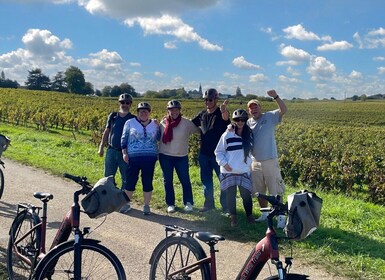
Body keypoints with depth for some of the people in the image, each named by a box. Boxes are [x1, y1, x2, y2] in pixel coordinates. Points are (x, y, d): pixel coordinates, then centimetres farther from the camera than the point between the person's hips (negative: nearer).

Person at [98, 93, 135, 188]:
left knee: (126, 179, 6)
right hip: (111, 151, 2)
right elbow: (106, 132, 12)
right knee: (108, 177, 9)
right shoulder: (112, 116, 6)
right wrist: (101, 147, 9)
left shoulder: (133, 119, -1)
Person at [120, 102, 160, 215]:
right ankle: (126, 204, 19)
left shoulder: (154, 124, 9)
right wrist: (124, 153, -2)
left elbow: (160, 138, 12)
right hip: (133, 157, -1)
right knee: (130, 181, 5)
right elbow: (124, 138, 6)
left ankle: (146, 206, 16)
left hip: (150, 158, 1)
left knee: (147, 182, 5)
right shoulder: (130, 123, 4)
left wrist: (158, 126, -1)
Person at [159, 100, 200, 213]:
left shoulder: (187, 123, -7)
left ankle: (188, 203, 18)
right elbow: (158, 136, 10)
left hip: (181, 157, -2)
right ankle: (170, 204, 21)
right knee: (167, 181, 9)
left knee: (185, 180, 3)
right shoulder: (163, 123, 0)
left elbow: (199, 130, -3)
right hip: (165, 156, 2)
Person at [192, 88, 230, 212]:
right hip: (204, 154, 5)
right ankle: (209, 203, 24)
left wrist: (223, 110, -57)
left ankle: (225, 205, 11)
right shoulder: (202, 114, 7)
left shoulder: (221, 113, -9)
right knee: (206, 180, 12)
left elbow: (226, 118, -33)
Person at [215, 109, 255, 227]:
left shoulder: (249, 135, 4)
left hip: (244, 171, 1)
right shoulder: (227, 135, -4)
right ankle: (233, 217, 21)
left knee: (246, 194, 1)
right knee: (230, 195, 6)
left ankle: (249, 215, 21)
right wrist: (224, 163, -9)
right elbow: (219, 151, 2)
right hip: (229, 171, -1)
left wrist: (250, 162, 2)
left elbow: (253, 150, 15)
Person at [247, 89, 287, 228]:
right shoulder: (248, 123, 8)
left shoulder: (270, 117, -3)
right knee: (259, 191, 15)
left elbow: (284, 110, -16)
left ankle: (281, 216, 8)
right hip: (255, 162, 5)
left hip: (270, 161, -5)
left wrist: (276, 97, -29)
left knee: (276, 191, 0)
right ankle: (265, 214, 30)